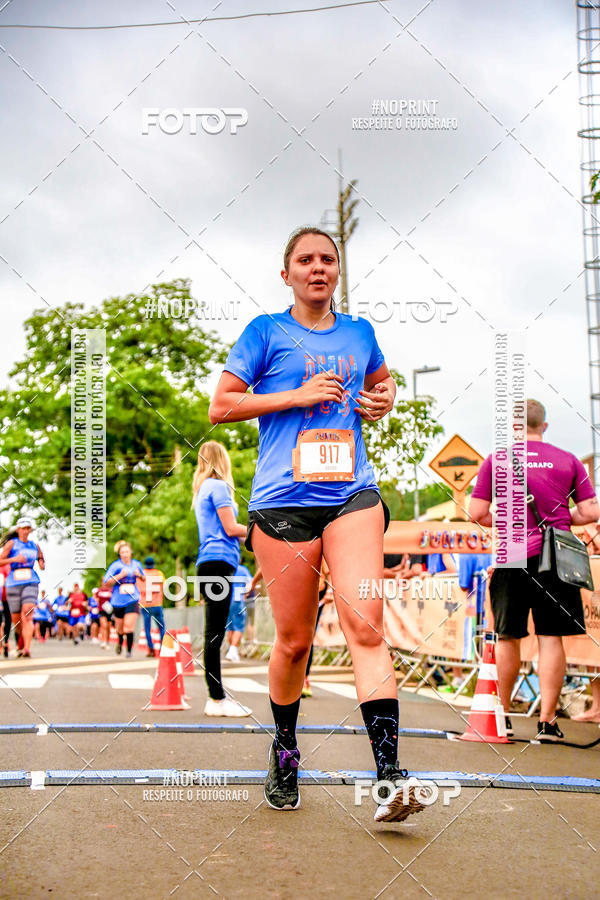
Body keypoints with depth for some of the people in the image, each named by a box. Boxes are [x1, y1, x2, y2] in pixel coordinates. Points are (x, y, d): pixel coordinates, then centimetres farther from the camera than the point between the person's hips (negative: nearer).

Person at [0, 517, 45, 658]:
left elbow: (41, 558, 30)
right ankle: (22, 642, 34)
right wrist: (14, 559, -17)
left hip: (31, 582, 1)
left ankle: (27, 648, -28)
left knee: (27, 615, -19)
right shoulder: (11, 543, 4)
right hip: (14, 583, -1)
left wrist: (42, 564, 7)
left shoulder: (35, 546, 14)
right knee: (16, 619, 5)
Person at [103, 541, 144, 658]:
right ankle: (120, 642, 43)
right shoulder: (115, 565, -4)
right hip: (118, 600, 0)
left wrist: (139, 575, -3)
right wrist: (120, 576, -19)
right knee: (120, 627, 12)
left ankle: (129, 650, -4)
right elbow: (106, 582, -8)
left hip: (133, 600, 0)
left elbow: (144, 578, 21)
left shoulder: (137, 564, 6)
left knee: (129, 626, -13)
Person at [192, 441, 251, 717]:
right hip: (218, 562, -10)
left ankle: (217, 697, 11)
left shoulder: (202, 489, 23)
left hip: (209, 563, 10)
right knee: (214, 633, -10)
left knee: (213, 633, 8)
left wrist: (251, 532, 21)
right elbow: (231, 528, -10)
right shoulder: (218, 486, -5)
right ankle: (217, 699, -10)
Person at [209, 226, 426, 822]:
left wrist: (384, 399, 12)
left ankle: (390, 777, -19)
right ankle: (284, 750, 29)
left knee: (364, 623, -15)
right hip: (283, 499, -2)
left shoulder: (359, 333, 16)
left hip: (352, 492, 2)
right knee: (294, 639, 3)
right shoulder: (267, 332, 6)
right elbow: (220, 406, 1)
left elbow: (381, 381, 36)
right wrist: (299, 395, -8)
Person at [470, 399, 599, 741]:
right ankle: (548, 721, 1)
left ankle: (503, 714, 23)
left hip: (512, 557, 0)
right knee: (551, 639, 2)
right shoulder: (568, 461, 4)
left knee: (509, 638, 11)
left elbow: (477, 513, -1)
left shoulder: (496, 461, 2)